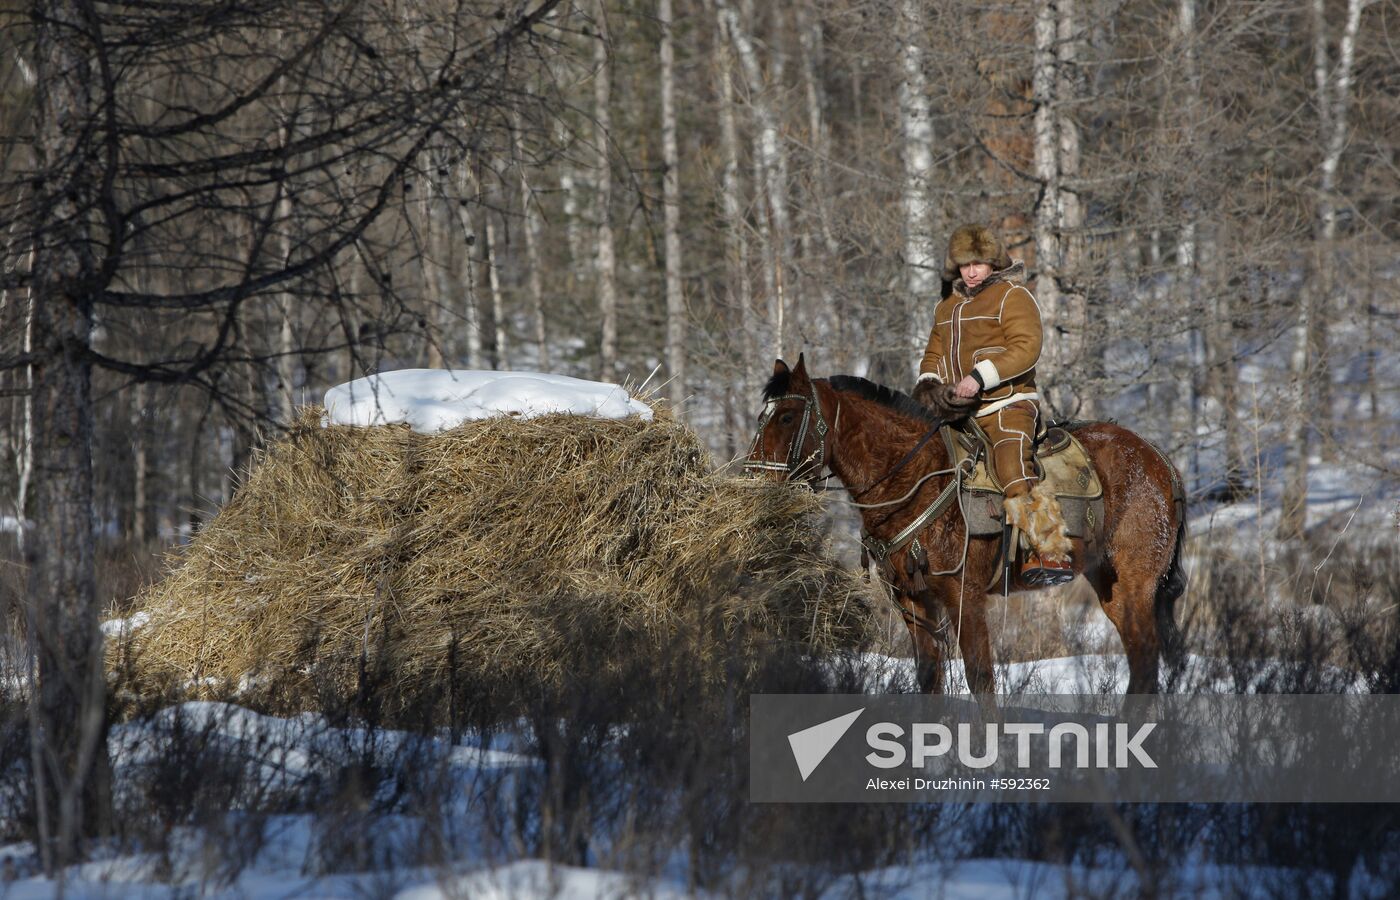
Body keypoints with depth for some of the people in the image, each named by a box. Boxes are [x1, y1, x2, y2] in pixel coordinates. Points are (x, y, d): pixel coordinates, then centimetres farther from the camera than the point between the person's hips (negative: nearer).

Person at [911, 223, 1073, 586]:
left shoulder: (1012, 296, -3)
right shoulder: (947, 305, 21)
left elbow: (1026, 347, -15)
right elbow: (935, 351, 27)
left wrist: (981, 376, -25)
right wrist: (928, 382, 4)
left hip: (1007, 404, -8)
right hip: (958, 408, 8)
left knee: (1016, 474, -27)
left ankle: (1052, 554, -31)